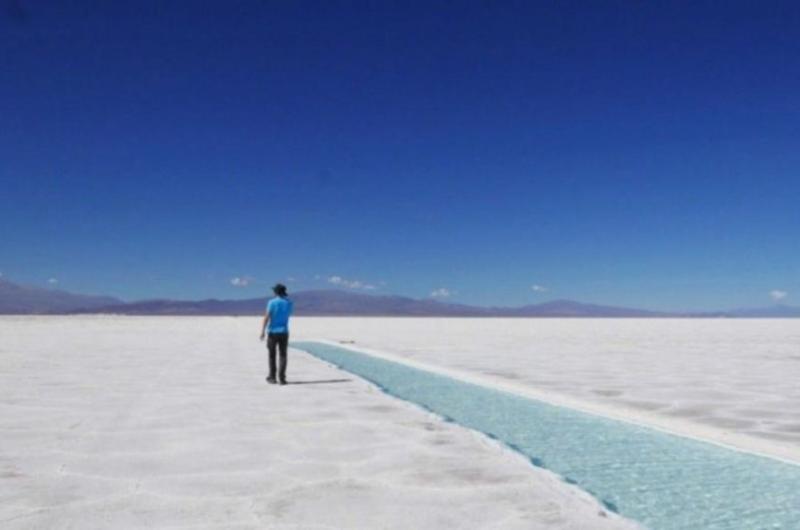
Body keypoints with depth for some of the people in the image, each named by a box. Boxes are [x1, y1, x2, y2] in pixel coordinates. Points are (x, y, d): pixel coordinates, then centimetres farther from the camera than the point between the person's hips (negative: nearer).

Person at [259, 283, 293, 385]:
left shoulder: (272, 302, -8)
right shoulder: (289, 303, 4)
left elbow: (266, 317, -14)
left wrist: (262, 332, -14)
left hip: (272, 332, -2)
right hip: (284, 332, 2)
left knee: (272, 356, 9)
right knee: (283, 356, 3)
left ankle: (272, 377, 13)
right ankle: (281, 378, -5)